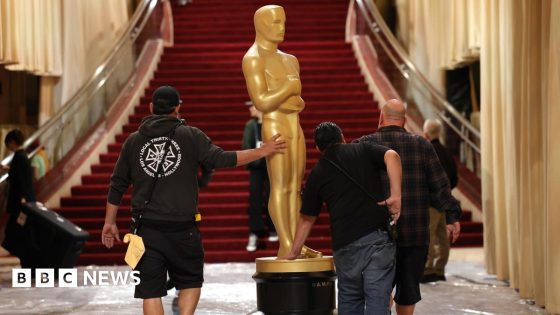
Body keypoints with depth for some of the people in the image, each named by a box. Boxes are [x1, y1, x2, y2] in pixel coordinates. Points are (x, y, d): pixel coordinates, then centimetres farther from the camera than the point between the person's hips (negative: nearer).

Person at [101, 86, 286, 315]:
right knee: (191, 281, 17)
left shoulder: (133, 141, 8)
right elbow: (220, 159, -10)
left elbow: (117, 185, 11)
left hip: (147, 228, 2)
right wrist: (261, 151, -1)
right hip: (182, 227, -1)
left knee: (151, 290, 4)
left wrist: (109, 222, 20)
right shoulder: (190, 136, -1)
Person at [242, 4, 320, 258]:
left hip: (295, 128, 8)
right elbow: (262, 102, -18)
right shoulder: (253, 59, -9)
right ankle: (285, 246, -10)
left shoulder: (290, 60, 18)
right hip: (274, 128, -8)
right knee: (280, 187, -9)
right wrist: (290, 88, -7)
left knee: (295, 187, 5)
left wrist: (297, 101, -4)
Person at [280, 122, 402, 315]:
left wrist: (294, 252, 31)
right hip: (378, 237, -2)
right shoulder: (363, 150, 10)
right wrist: (396, 195, -14)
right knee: (377, 299, -3)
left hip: (345, 244, 2)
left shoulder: (317, 173, 14)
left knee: (349, 300, 17)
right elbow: (391, 156, -11)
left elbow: (307, 218, 20)